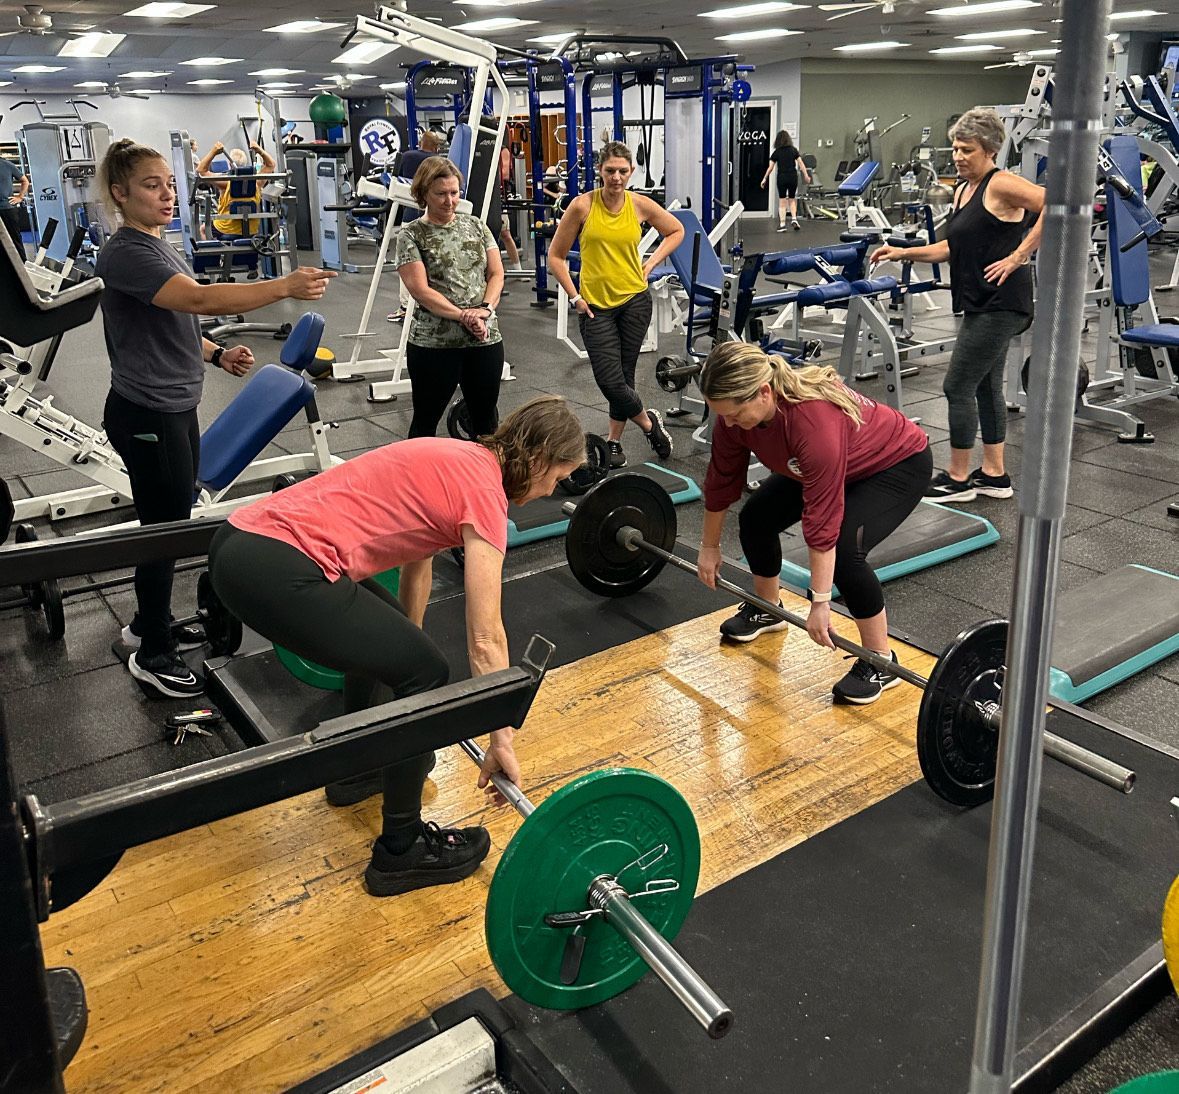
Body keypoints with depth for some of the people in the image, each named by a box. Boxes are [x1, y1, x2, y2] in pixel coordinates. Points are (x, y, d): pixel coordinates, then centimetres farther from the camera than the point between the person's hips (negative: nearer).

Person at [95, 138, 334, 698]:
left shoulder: (156, 246, 13)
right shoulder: (125, 254, -18)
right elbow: (201, 298, -33)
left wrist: (218, 354, 3)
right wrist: (286, 286, -41)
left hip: (174, 409, 10)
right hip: (146, 416, -10)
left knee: (169, 524, 18)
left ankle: (148, 624, 35)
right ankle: (153, 655, 13)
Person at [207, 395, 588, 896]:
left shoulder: (455, 460, 19)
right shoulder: (483, 490, -7)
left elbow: (417, 554, 34)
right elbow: (486, 639, -6)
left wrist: (408, 643, 47)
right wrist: (502, 742, 4)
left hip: (244, 540, 10)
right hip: (272, 572, -10)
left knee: (383, 634, 29)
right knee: (425, 674, 1)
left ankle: (359, 769, 46)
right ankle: (400, 852, 15)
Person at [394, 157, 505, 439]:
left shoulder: (475, 225, 9)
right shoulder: (411, 234, -4)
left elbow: (496, 273, 6)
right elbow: (421, 291, -11)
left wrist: (485, 308, -13)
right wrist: (464, 317, -19)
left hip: (485, 339, 4)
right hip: (433, 343, -4)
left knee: (485, 418, 15)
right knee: (426, 421, 7)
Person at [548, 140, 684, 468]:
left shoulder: (641, 205, -3)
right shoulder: (583, 205, -9)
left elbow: (676, 231, 15)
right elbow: (556, 256, -2)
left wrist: (651, 263, 4)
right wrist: (575, 297, -6)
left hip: (635, 300, 1)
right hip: (595, 305, -1)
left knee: (623, 375, 8)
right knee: (610, 382, -8)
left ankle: (614, 440, 26)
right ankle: (649, 422, 18)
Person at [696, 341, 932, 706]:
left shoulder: (815, 420, -41)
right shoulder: (736, 411, -20)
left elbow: (822, 521, -38)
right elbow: (721, 482, -5)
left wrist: (820, 603, -34)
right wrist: (709, 547, 5)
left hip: (899, 463, -8)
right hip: (836, 463, 8)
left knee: (843, 550, -26)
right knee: (756, 516, 0)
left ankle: (880, 662, -8)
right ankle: (765, 609, 26)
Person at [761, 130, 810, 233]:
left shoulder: (776, 152, -1)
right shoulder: (794, 150, 4)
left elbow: (770, 168, -2)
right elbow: (801, 164, -1)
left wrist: (764, 179, 6)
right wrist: (806, 176, 2)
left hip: (782, 178, -2)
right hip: (793, 177, 2)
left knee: (782, 201, 6)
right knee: (792, 200, 16)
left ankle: (782, 224, 4)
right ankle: (794, 219, -2)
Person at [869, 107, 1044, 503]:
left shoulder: (1001, 185, -14)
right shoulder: (963, 189, 14)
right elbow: (955, 247, 19)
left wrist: (1018, 256, -23)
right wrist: (904, 253, 11)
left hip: (1000, 303, -10)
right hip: (984, 303, 10)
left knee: (958, 386, -5)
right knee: (985, 385, 14)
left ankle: (958, 478, 7)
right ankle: (994, 475, 24)